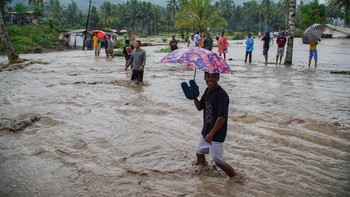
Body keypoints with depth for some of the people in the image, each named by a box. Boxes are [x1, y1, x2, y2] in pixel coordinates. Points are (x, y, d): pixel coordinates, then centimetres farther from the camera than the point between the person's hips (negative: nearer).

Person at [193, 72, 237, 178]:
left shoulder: (222, 95, -24)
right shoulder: (208, 90, 3)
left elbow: (222, 118, -24)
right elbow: (200, 107, 10)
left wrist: (211, 134, -18)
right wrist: (194, 96, -9)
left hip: (217, 134, -8)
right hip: (205, 131, 8)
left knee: (219, 162, -1)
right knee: (199, 152, 23)